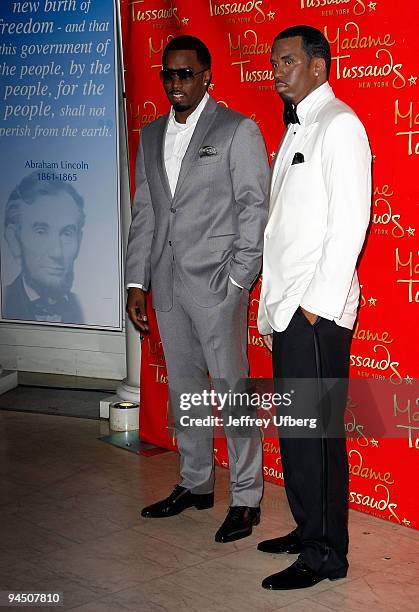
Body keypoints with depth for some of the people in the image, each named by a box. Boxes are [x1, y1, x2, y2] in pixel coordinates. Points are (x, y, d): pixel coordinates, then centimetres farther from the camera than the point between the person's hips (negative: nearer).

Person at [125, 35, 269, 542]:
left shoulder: (238, 130, -3)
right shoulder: (151, 135, 14)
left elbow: (256, 208, -7)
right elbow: (144, 212, 14)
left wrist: (238, 279, -12)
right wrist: (136, 282, 9)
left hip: (217, 284, -6)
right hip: (167, 284, 6)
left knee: (233, 389, -1)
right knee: (182, 387, 14)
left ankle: (245, 499, 9)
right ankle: (195, 483, 29)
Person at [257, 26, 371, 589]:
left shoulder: (339, 125, -7)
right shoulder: (296, 130, 20)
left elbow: (350, 221, -16)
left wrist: (316, 303, -17)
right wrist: (271, 310, 16)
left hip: (315, 312, -9)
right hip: (285, 308, 9)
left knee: (316, 430, -4)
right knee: (293, 428, 14)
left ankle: (326, 554, 7)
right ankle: (307, 530, 26)